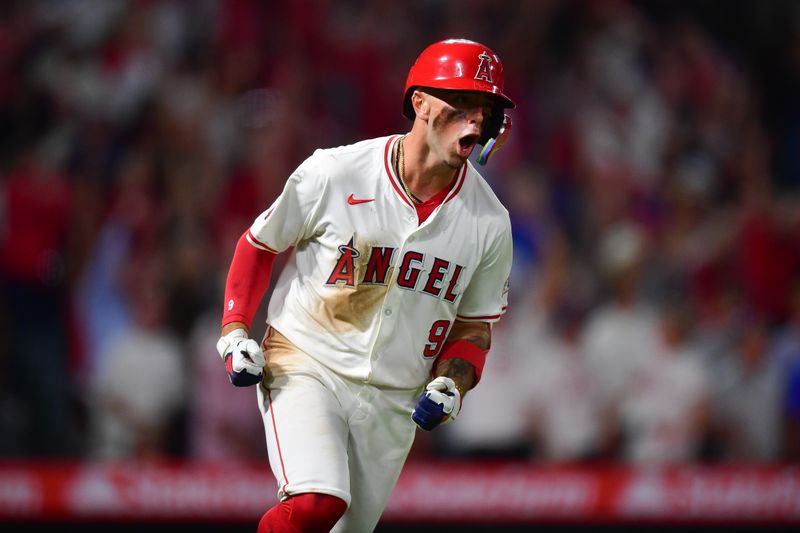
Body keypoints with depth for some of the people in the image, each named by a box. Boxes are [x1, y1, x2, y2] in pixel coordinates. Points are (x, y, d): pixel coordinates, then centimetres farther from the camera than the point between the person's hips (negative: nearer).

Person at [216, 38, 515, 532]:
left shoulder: (489, 222, -1)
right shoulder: (332, 174, -11)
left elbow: (475, 324, 12)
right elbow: (260, 244, 4)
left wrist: (451, 383, -8)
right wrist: (235, 332, -6)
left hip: (395, 400, 4)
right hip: (305, 366, -4)